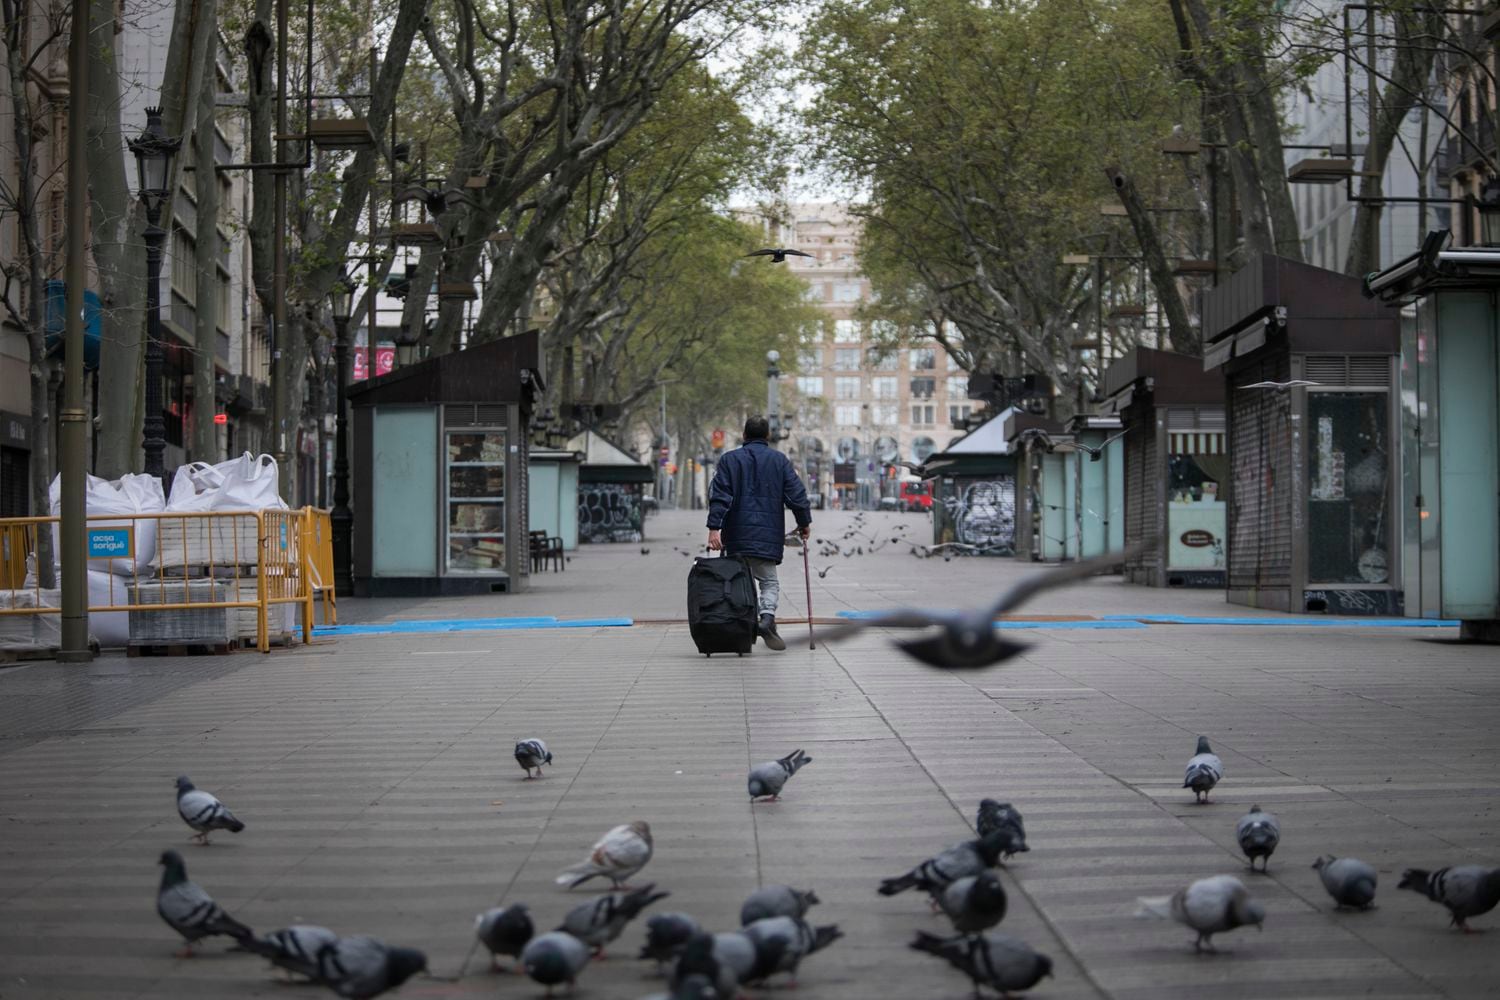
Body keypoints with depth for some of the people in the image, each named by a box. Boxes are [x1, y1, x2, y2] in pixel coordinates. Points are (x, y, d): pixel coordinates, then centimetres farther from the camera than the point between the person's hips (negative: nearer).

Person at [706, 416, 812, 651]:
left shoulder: (729, 459, 8)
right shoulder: (779, 460, 7)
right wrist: (804, 523, 15)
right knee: (769, 581, 5)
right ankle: (767, 615, -22)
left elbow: (719, 496, -3)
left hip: (737, 534, 1)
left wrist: (714, 527, -8)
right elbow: (797, 494, 3)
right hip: (768, 534, -1)